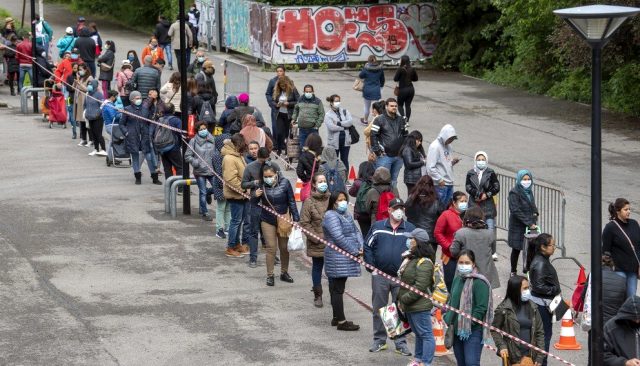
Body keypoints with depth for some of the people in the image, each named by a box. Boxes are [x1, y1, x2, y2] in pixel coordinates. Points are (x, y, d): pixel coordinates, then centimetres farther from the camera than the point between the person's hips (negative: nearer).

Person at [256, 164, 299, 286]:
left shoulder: (284, 183, -10)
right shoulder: (262, 185, -8)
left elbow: (292, 202, -2)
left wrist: (295, 218, -3)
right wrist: (256, 196, -18)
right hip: (268, 221, 0)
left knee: (284, 247, 11)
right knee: (271, 248, -1)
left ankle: (284, 272, 27)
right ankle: (270, 275, 8)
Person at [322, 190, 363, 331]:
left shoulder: (347, 215, 17)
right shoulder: (331, 216, -13)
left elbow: (356, 231, 15)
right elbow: (338, 237, -21)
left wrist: (361, 246, -4)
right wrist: (354, 251, -17)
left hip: (345, 259, 9)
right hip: (337, 259, -9)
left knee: (337, 289, 15)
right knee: (337, 289, -5)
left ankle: (337, 317, 22)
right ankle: (341, 321, -4)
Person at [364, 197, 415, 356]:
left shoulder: (411, 229, 4)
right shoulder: (377, 227, 4)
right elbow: (368, 247, 6)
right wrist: (371, 266, -3)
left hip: (402, 277, 0)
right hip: (380, 276, 0)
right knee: (378, 309, 7)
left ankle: (401, 342, 11)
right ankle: (379, 340, 18)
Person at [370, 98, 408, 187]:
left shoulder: (401, 120, 13)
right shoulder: (379, 120, -4)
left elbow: (405, 135, 21)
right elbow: (373, 136, -7)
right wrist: (377, 151, -12)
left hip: (398, 156, 5)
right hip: (385, 156, -5)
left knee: (394, 180, 13)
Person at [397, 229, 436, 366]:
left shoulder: (424, 262, -19)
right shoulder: (411, 258, 13)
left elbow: (420, 287, -24)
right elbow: (405, 282, 21)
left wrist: (404, 299, -18)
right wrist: (401, 299, 15)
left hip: (420, 306, -11)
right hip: (410, 305, 11)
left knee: (425, 334, -6)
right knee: (418, 334, 20)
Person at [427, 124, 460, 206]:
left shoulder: (448, 146, 13)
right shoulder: (435, 147, -12)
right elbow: (430, 167, -17)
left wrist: (452, 162, -1)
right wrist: (439, 180, -16)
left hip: (449, 183, 8)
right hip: (440, 184, -8)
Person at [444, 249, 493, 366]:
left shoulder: (479, 282, -12)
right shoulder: (457, 280, 13)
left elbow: (482, 307, -18)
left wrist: (470, 322, -21)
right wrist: (448, 318, 9)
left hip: (473, 331, -8)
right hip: (457, 330, 8)